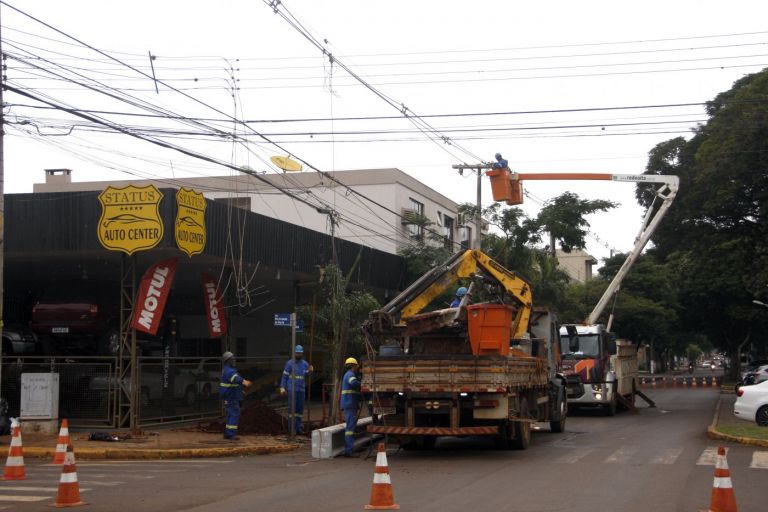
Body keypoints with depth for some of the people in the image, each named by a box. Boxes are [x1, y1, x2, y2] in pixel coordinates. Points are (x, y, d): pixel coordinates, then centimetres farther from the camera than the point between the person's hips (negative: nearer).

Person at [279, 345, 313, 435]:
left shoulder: (305, 364, 10)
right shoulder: (289, 363, 0)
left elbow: (307, 376, 5)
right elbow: (284, 376, 1)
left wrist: (309, 371, -16)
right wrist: (282, 388, -7)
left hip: (301, 389, 4)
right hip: (292, 389, -4)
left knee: (300, 409, 5)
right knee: (292, 408, -5)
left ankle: (298, 427, 10)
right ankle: (292, 428, -1)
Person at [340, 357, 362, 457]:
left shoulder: (348, 374, 21)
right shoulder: (350, 374, -11)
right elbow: (354, 383, -31)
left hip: (350, 405, 10)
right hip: (350, 405, -10)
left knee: (349, 427, 12)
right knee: (350, 427, -12)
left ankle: (348, 450, 14)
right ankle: (349, 450, -16)